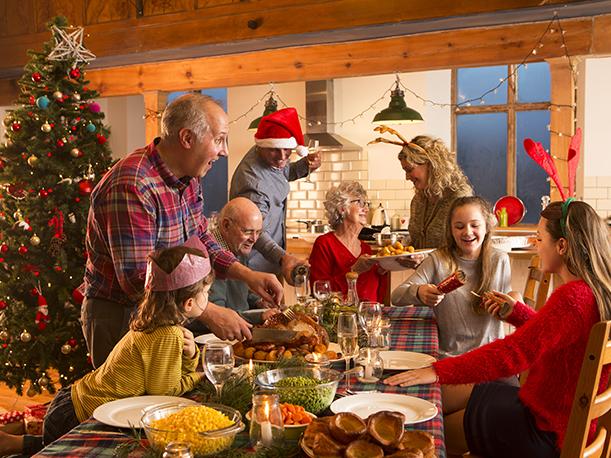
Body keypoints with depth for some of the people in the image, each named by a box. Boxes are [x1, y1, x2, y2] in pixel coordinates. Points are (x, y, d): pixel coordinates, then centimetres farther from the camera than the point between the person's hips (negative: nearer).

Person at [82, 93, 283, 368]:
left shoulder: (187, 178, 1)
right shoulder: (131, 187, -29)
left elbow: (201, 240, 12)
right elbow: (137, 280, -31)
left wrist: (248, 275, -2)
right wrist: (209, 314, -30)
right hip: (119, 317, -9)